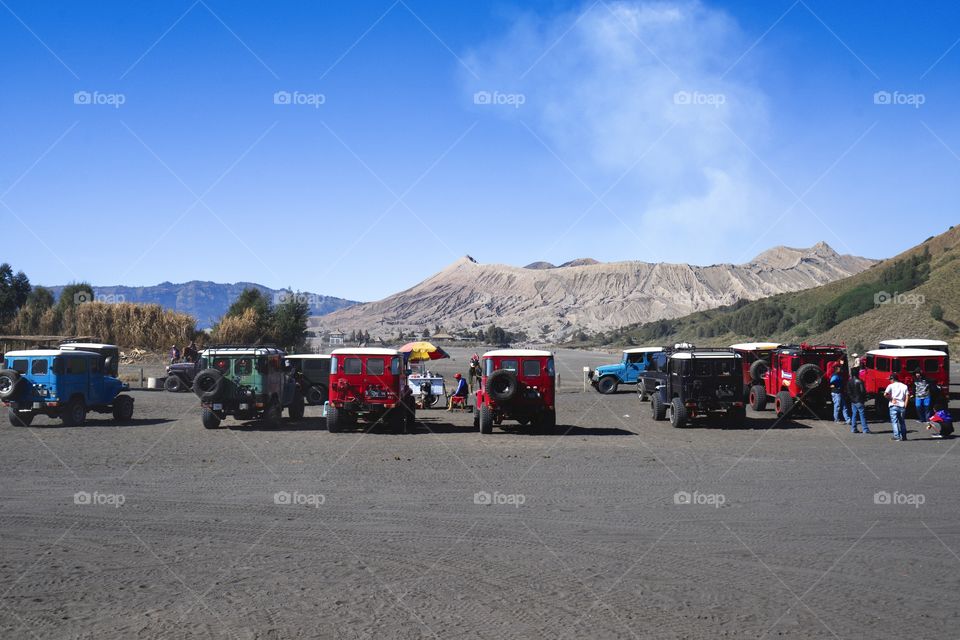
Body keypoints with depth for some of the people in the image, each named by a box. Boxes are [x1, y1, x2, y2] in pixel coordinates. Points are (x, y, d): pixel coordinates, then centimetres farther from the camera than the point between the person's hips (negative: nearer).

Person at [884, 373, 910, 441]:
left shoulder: (891, 386, 0)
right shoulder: (904, 386, 11)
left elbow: (885, 394, -13)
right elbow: (907, 396, 3)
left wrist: (891, 399, 0)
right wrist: (905, 405, 2)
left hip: (894, 406, -4)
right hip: (902, 405, 4)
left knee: (894, 421, -1)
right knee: (902, 421, 14)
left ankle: (896, 436, -9)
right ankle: (903, 436, 14)